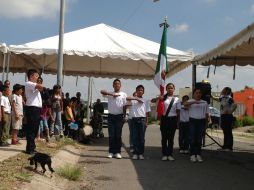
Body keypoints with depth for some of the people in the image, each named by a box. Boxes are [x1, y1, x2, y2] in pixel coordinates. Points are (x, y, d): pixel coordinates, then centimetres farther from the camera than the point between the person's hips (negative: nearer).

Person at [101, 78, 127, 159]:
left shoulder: (123, 94, 5)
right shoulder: (110, 94, 6)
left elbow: (124, 106, 5)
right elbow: (102, 92, -13)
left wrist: (124, 117, -1)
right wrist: (112, 94, -22)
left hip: (119, 116, 0)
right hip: (111, 116, 1)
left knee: (118, 135, 2)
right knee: (111, 135, 1)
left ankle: (118, 152, 8)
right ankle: (111, 152, 7)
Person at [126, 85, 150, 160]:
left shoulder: (145, 101, 12)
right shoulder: (133, 100, 8)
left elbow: (147, 112, 10)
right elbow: (127, 98, -12)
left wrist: (146, 121, 2)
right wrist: (136, 98, -12)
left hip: (142, 119, 1)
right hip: (135, 119, 0)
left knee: (141, 137, 2)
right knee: (135, 137, 1)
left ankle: (141, 153, 8)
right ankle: (135, 153, 6)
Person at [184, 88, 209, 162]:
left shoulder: (204, 102, 15)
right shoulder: (190, 101, 5)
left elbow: (207, 114, 14)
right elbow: (185, 104, -19)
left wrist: (206, 123, 7)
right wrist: (194, 102, -32)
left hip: (201, 121, 3)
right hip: (193, 121, -2)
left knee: (199, 139, 5)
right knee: (192, 138, -3)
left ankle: (198, 154, 11)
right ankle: (192, 155, 0)